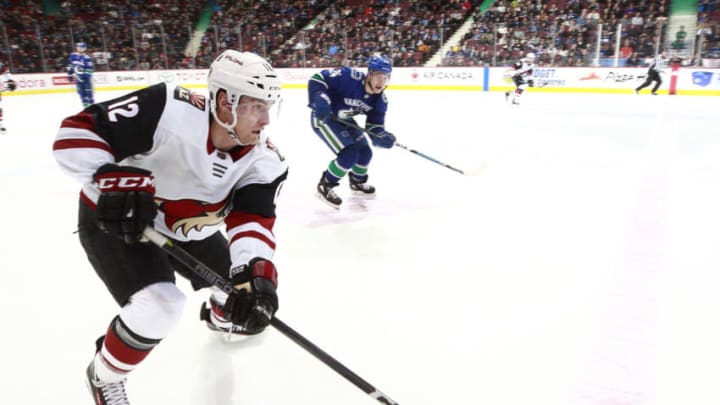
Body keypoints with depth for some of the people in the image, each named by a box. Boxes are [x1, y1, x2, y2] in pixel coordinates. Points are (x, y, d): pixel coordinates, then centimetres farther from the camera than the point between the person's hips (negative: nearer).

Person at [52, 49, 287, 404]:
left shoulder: (263, 159, -18)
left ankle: (221, 317, 52)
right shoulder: (167, 111, -35)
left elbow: (253, 219, -27)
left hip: (188, 230, 6)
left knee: (246, 287, 12)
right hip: (115, 220, -6)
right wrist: (111, 180, -46)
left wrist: (256, 273, -45)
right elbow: (77, 131, -29)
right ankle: (103, 376, 10)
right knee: (158, 305, -24)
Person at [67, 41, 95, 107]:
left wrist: (85, 75, -28)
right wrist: (70, 74, 14)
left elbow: (90, 69, -18)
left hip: (85, 77, -5)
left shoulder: (86, 58, -15)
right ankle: (85, 104, 12)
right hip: (78, 77, 6)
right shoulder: (73, 56, 3)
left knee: (88, 91, -6)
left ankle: (92, 104, 2)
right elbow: (70, 65, 14)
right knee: (81, 92, 6)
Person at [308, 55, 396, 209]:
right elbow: (317, 79, -27)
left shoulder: (380, 100, -10)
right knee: (349, 154, -18)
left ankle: (357, 182, 40)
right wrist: (319, 100, -42)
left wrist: (382, 137, -30)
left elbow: (374, 126, -9)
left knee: (365, 152, 11)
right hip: (323, 117, -8)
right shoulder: (349, 77, -31)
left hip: (343, 120, 8)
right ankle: (324, 186, 3)